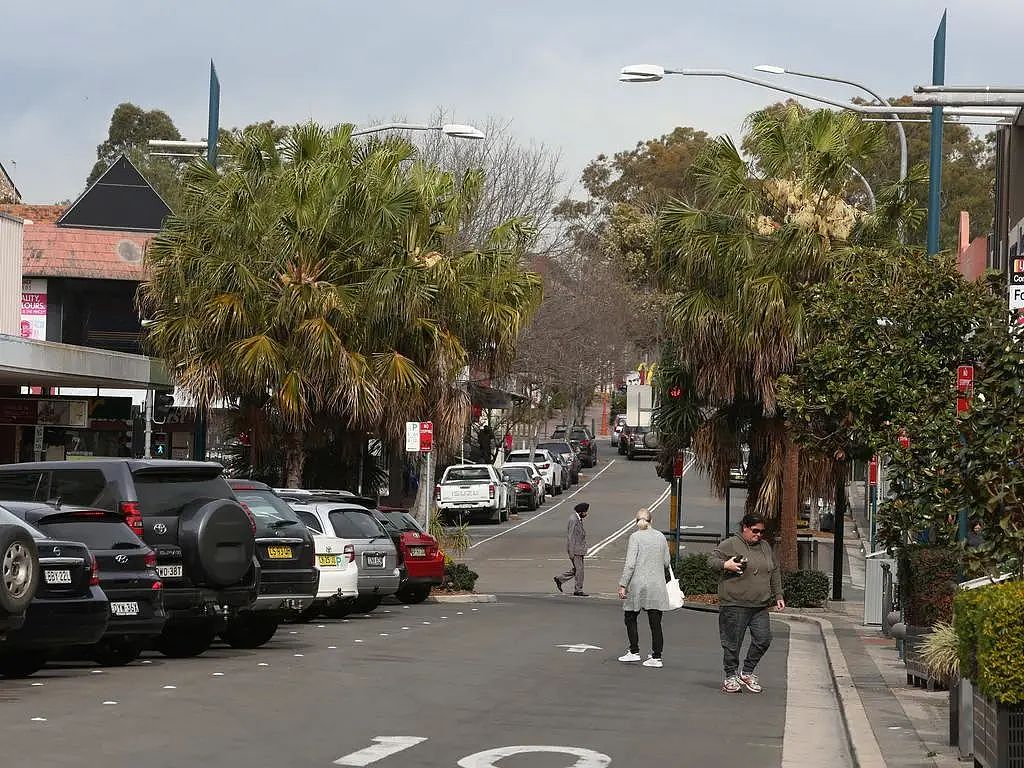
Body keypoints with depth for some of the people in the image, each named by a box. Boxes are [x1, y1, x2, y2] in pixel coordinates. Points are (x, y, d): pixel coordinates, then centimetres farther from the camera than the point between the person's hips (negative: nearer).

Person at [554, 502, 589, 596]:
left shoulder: (578, 519, 12)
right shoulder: (573, 520, -18)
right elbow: (571, 537, -19)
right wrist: (571, 552, -20)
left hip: (579, 549, 10)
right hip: (575, 549, -10)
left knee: (577, 569, 14)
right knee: (579, 569, -3)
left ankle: (560, 579, 23)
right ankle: (578, 590, 5)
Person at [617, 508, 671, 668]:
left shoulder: (635, 537, -8)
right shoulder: (660, 536, 5)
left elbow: (630, 564, -13)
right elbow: (666, 562, 11)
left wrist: (623, 585, -10)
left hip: (638, 584, -4)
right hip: (657, 586, 4)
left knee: (630, 618, 13)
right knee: (655, 622, 4)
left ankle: (634, 651, 11)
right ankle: (656, 656, 3)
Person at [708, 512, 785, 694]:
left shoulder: (765, 547, 16)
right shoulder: (730, 544, -3)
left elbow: (775, 573, 23)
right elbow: (711, 559, -2)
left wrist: (778, 596, 20)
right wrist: (725, 565, -21)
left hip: (760, 606, 5)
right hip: (735, 604, -5)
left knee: (763, 639, -2)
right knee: (733, 643, -1)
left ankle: (747, 673, 14)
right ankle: (730, 677, 14)